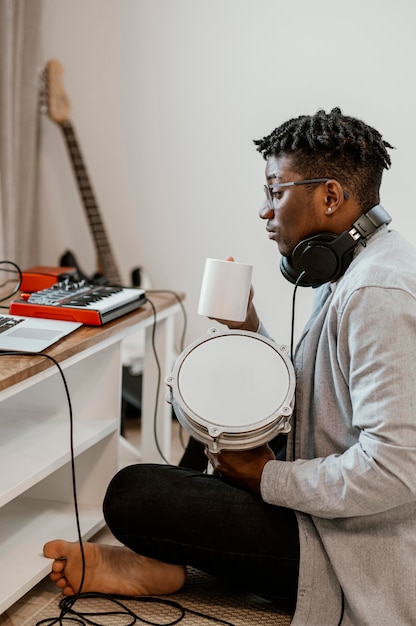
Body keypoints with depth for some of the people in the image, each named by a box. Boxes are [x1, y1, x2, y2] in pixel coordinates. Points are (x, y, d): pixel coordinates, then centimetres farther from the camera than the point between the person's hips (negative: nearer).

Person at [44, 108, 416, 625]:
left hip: (367, 560, -11)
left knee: (131, 495, -19)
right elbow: (303, 406, 17)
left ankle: (161, 563, 12)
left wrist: (268, 477, -18)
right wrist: (249, 333, 3)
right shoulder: (348, 272, 10)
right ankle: (163, 561, 12)